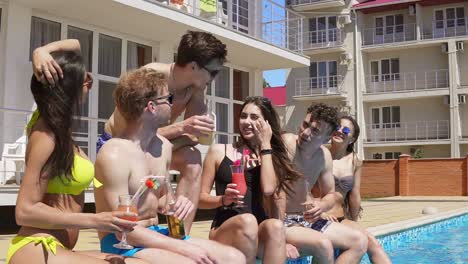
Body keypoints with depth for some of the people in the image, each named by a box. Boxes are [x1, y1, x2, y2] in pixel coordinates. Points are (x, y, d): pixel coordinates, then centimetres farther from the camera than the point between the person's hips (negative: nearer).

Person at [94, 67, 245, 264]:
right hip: (123, 244, -8)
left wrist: (176, 204, -7)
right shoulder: (114, 155, -20)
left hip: (156, 234, 8)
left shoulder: (163, 146, 5)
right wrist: (185, 248, -22)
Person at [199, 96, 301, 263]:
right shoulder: (218, 151, 9)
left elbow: (268, 190, -9)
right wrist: (224, 199, -15)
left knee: (275, 226, -33)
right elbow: (201, 199, 7)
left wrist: (265, 145, 0)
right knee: (247, 221, -35)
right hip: (224, 229, -2)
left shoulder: (271, 156, 13)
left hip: (259, 231, 2)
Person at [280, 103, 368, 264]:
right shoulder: (288, 143, -21)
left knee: (359, 241, 0)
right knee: (323, 244, -30)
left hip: (307, 219, 8)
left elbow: (330, 195, 15)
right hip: (282, 221, -8)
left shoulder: (324, 155, 3)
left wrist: (321, 206, -10)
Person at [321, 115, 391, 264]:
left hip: (340, 219, 4)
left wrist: (353, 223, 15)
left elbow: (354, 196, 12)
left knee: (372, 242, -17)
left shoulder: (355, 162, 7)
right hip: (316, 219, -4)